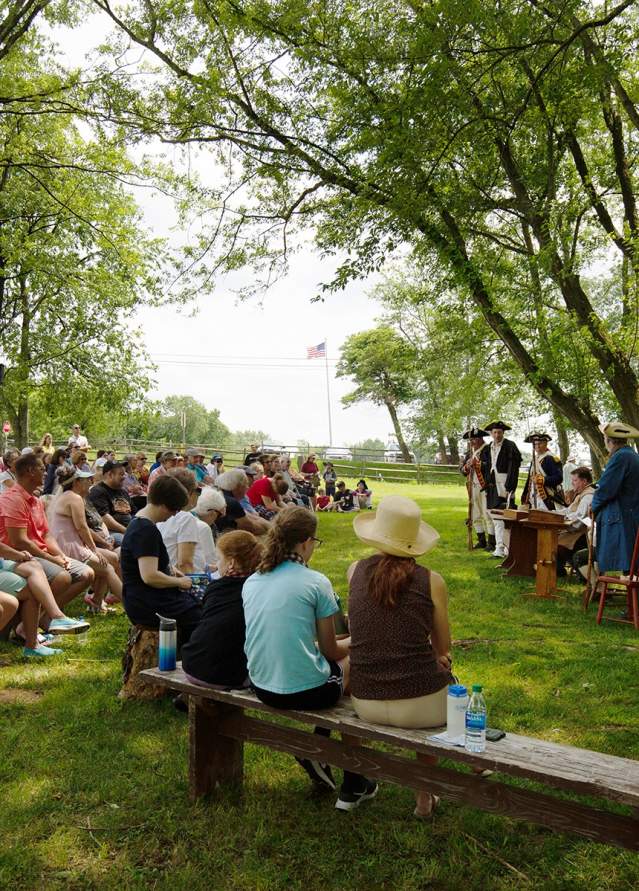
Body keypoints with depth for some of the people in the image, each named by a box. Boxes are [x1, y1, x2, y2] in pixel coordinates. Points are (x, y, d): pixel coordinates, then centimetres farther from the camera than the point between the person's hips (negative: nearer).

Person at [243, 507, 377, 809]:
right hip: (305, 690, -6)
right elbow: (330, 650, -3)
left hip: (261, 687, 6)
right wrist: (352, 642, 20)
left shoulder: (250, 582, 4)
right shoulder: (316, 582, -11)